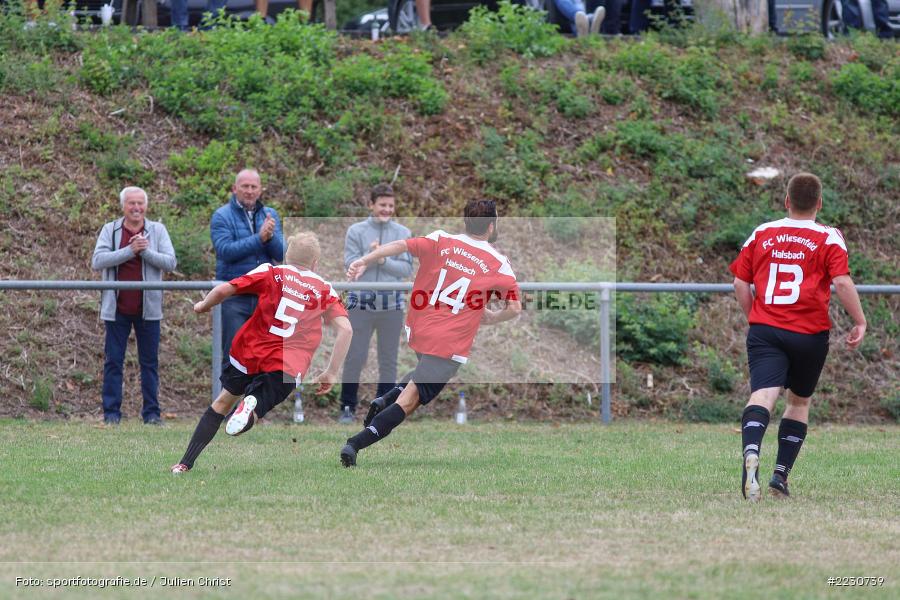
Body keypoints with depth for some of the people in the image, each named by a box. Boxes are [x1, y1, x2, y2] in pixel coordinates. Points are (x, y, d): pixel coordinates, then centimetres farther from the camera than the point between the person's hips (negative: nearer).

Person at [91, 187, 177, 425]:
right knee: (113, 362, 2)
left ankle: (151, 412, 11)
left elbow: (170, 262, -3)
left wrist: (146, 251, -17)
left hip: (147, 307, 1)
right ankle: (111, 412, 6)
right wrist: (129, 251, -18)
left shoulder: (157, 230, 5)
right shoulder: (110, 230, 3)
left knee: (149, 362, 5)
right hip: (117, 308, 0)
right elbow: (97, 261, -10)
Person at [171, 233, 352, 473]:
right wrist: (331, 374, 6)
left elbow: (224, 290, 3)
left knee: (222, 403, 21)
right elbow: (345, 329, 2)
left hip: (248, 352, 1)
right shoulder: (325, 290, 13)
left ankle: (185, 464, 16)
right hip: (287, 367, -1)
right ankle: (251, 407, -34)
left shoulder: (270, 273, 11)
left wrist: (203, 306, 23)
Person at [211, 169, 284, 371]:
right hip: (234, 297, -4)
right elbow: (225, 250, -16)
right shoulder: (222, 216, -1)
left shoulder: (270, 215, 11)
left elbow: (280, 254, 1)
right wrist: (260, 238, -21)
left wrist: (271, 236, -20)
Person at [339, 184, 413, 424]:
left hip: (391, 303, 1)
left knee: (389, 359, 6)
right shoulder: (356, 231, 3)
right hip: (360, 302, -1)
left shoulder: (403, 234, 6)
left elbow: (407, 269, -1)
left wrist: (384, 261, -15)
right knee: (354, 357, -1)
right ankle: (348, 407, 9)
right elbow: (350, 264, -4)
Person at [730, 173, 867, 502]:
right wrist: (860, 322, -3)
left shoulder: (761, 234, 9)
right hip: (810, 333, -1)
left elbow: (740, 283, 10)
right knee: (799, 401, 19)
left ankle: (751, 454, -44)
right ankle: (781, 475, 15)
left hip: (765, 330, 1)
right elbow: (842, 282, -12)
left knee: (763, 395, -15)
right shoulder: (828, 238, 0)